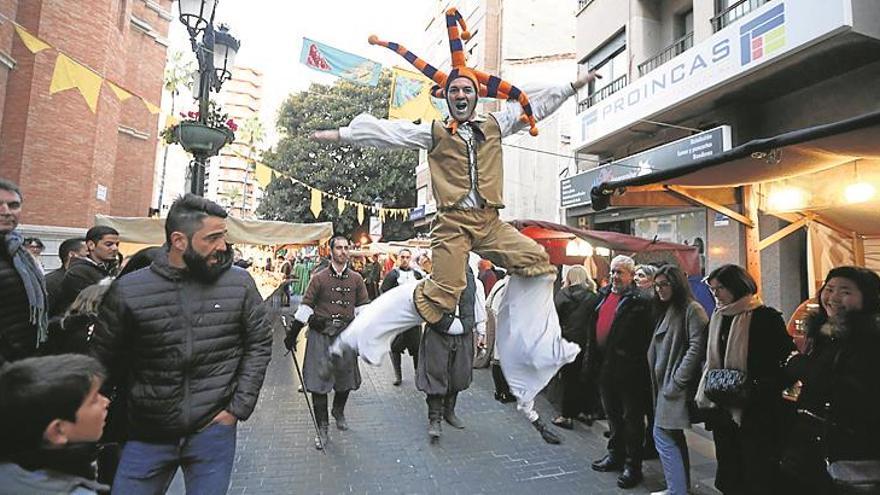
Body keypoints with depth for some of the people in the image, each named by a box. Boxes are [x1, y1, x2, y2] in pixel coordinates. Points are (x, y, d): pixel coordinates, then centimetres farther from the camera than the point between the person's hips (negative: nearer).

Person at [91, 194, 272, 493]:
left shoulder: (240, 284, -6)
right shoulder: (127, 291, -7)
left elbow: (259, 344, 0)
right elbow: (104, 361, 5)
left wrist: (239, 408, -4)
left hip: (214, 430, 0)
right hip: (147, 434, 1)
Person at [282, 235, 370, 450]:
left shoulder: (356, 279, 6)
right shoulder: (319, 278, -1)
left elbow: (363, 308, 9)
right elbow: (306, 306, 0)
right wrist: (292, 334, 0)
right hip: (321, 335, -2)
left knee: (345, 379, 12)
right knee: (318, 381, -2)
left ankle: (339, 412, 40)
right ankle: (322, 428, 12)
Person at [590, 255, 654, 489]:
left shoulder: (639, 301, -12)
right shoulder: (604, 294, 10)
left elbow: (647, 336, -15)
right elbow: (595, 327, 14)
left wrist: (638, 361, -18)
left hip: (628, 368, -7)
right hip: (606, 365, 7)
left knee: (632, 417, 6)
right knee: (613, 414, 20)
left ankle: (633, 465, 19)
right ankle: (615, 455, 36)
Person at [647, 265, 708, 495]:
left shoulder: (692, 309, -10)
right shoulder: (667, 311, 16)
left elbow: (696, 347, -19)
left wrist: (676, 380, -18)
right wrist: (659, 381, 12)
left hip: (676, 386, -9)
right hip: (665, 384, 9)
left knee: (663, 435, -8)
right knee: (673, 436, 16)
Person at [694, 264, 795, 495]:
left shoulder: (766, 317, -9)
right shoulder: (717, 318, 10)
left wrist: (761, 389, -19)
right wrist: (706, 394, 11)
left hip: (757, 413, -6)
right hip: (723, 409, 6)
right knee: (729, 473, 15)